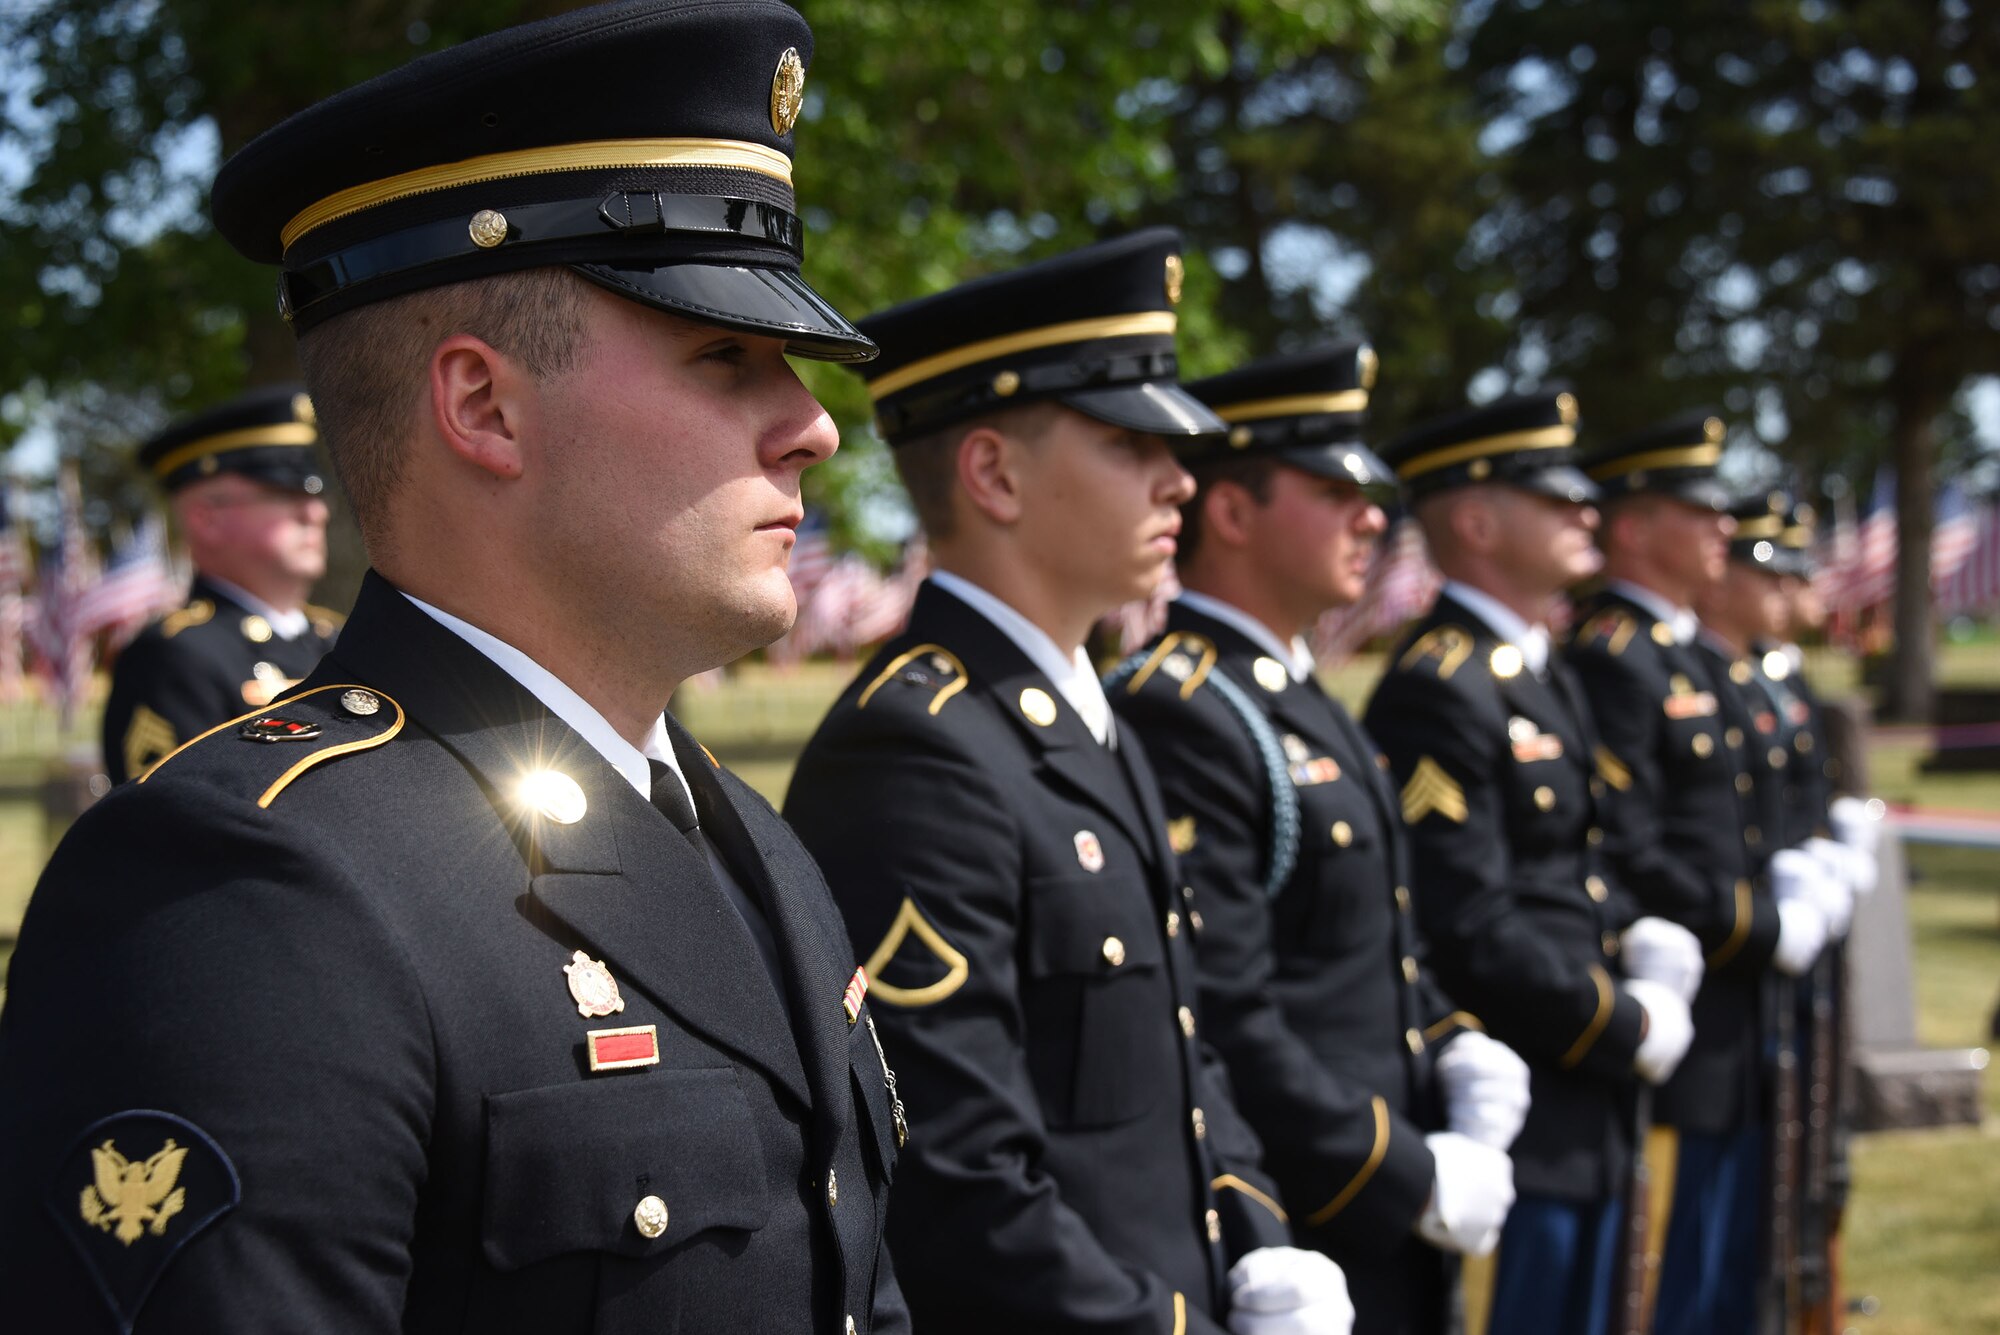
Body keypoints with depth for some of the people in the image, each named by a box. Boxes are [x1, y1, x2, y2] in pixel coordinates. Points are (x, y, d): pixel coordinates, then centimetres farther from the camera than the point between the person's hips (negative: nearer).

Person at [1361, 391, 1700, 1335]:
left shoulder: (1542, 677, 15)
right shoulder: (1438, 689, -18)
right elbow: (1468, 928, -23)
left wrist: (1644, 940, 3)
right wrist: (1629, 1028, -13)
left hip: (1587, 1119, 10)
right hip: (1513, 1119, -10)